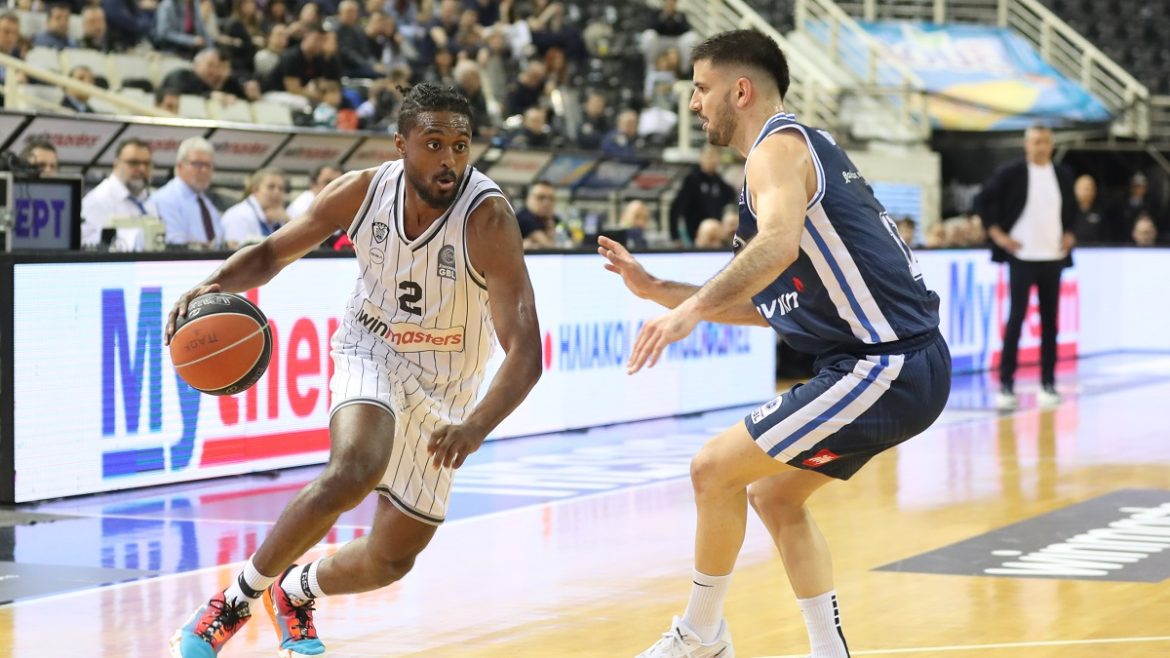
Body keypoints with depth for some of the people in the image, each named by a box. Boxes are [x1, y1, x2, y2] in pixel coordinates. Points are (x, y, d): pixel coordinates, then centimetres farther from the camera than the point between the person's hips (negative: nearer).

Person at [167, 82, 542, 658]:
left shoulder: (486, 217, -29)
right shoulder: (362, 190, -18)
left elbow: (525, 351, -35)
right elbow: (274, 251, -2)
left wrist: (475, 428, -53)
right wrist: (215, 285, -24)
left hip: (443, 390, 0)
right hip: (372, 353, 0)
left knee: (392, 558, 7)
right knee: (353, 471, -33)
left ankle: (295, 591, 39)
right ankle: (239, 597, -15)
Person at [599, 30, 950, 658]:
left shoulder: (778, 146, -9)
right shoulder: (803, 147, 22)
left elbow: (779, 243, -33)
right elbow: (770, 304, 24)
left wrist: (691, 309, -39)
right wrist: (658, 291, 19)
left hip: (884, 367, -10)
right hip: (907, 366, 10)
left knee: (715, 468, -5)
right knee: (773, 495, 20)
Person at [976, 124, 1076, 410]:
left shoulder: (1063, 175, 8)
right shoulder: (1010, 173, -6)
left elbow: (1071, 207, 22)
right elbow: (984, 200, -2)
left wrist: (1070, 233, 8)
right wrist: (997, 233, -6)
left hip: (1053, 257, 4)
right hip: (1022, 256, -4)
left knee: (1050, 321, 6)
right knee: (1016, 318, -8)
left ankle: (1048, 383, 11)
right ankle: (1006, 384, -5)